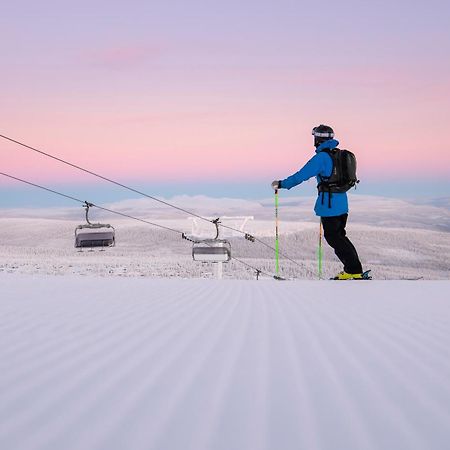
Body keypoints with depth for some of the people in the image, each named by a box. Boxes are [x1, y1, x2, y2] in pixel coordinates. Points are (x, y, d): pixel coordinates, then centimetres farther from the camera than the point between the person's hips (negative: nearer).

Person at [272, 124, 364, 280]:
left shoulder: (322, 157, -15)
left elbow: (302, 175, -17)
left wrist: (282, 184, -9)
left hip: (329, 204, -8)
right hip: (342, 203, 8)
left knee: (333, 237, -1)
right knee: (339, 236, 17)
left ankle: (355, 271, -3)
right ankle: (354, 268, 15)